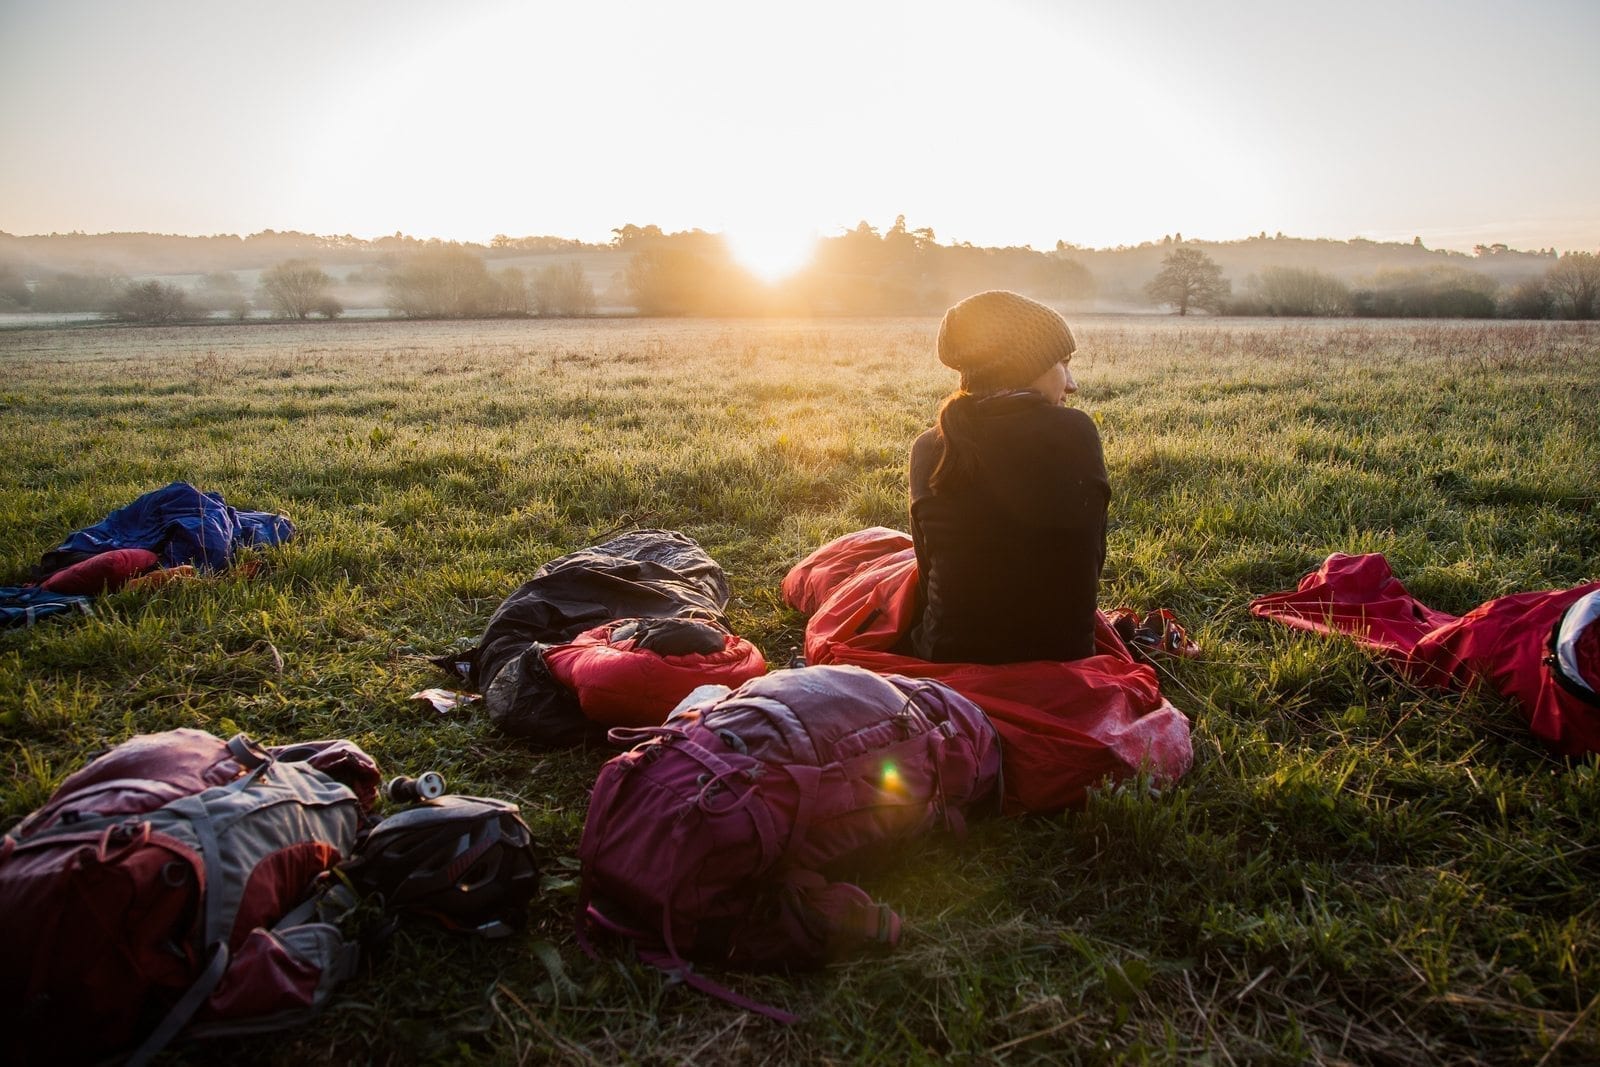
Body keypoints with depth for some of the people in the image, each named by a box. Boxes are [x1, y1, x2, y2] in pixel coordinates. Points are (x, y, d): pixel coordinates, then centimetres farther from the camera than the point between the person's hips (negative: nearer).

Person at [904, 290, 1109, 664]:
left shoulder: (929, 450, -11)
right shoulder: (1078, 434, -15)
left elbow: (929, 573, 1)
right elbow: (1091, 558, -3)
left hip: (949, 661, 0)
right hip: (1062, 658, 1)